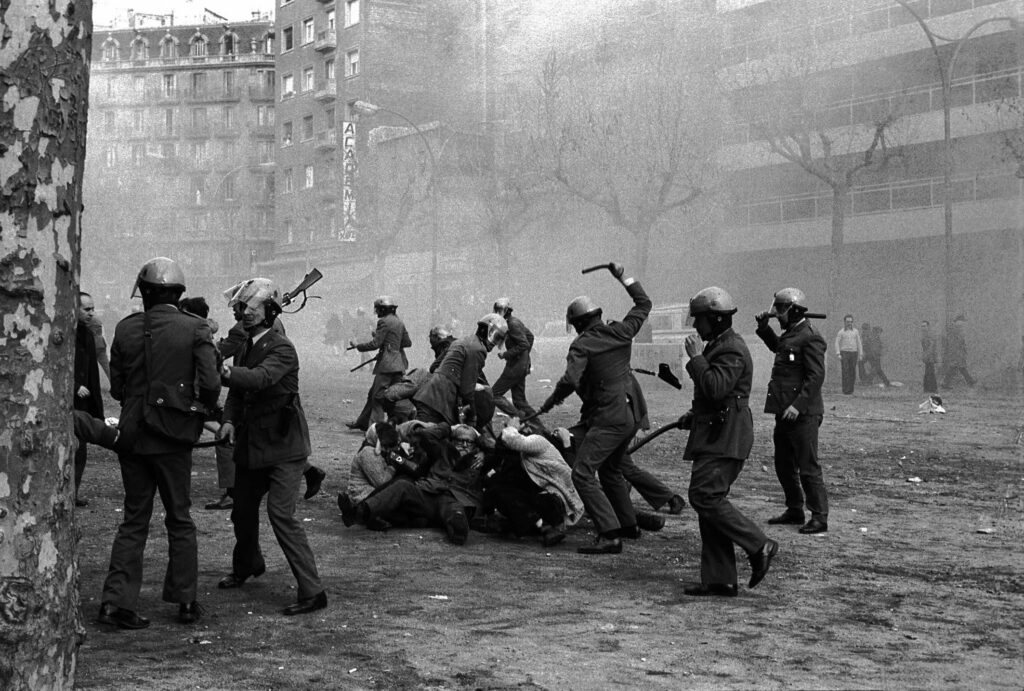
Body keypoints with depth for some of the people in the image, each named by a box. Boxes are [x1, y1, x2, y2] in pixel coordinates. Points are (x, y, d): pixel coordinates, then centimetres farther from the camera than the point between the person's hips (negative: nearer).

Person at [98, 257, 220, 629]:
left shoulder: (126, 328, -1)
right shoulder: (195, 329, -8)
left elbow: (116, 387, 4)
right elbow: (210, 385, -14)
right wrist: (204, 407, 6)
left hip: (132, 435, 2)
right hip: (173, 437, -2)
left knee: (134, 519, 12)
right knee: (179, 519, 11)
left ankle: (116, 601, 6)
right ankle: (186, 601, 17)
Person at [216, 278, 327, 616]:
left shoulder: (282, 349, -15)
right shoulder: (247, 347, 11)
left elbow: (260, 378, -32)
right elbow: (237, 389, 10)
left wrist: (224, 371, -40)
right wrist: (230, 418, -8)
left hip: (283, 447, -8)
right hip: (251, 445, 8)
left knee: (281, 514, -17)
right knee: (242, 510, 20)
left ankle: (312, 591, -13)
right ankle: (247, 564, 48)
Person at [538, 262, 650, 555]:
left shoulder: (582, 345, -12)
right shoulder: (620, 332, 5)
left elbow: (570, 380, -26)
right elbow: (644, 304, 20)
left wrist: (551, 401, -9)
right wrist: (623, 277, 26)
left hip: (608, 418, -8)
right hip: (632, 413, 8)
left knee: (583, 473, -11)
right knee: (611, 469, 26)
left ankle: (609, 536, -19)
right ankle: (627, 522, 37)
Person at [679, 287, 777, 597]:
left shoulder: (732, 349, -14)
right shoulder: (717, 345, 20)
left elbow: (716, 388, -27)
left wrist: (696, 357, -17)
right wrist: (694, 414, 17)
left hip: (725, 438, -11)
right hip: (714, 435, 11)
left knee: (705, 496, -16)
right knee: (709, 501, 7)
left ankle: (759, 546, -7)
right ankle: (719, 580, 9)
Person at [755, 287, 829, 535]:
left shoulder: (810, 338, -15)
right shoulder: (790, 334, 14)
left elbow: (816, 377, -21)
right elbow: (776, 346, 38)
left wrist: (799, 405, -26)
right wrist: (763, 327, 22)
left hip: (803, 414, -10)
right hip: (784, 412, 10)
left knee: (807, 466, -5)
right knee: (783, 464, 17)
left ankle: (819, 517, 2)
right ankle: (794, 510, 29)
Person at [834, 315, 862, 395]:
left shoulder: (855, 331, 8)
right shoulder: (841, 332, 1)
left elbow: (859, 343, 9)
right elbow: (837, 343, -1)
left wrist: (861, 355, 3)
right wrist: (838, 354, -12)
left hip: (853, 353, 3)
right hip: (844, 353, -3)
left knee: (853, 372, 1)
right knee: (845, 372, -8)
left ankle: (850, 388, 14)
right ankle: (845, 389, -6)